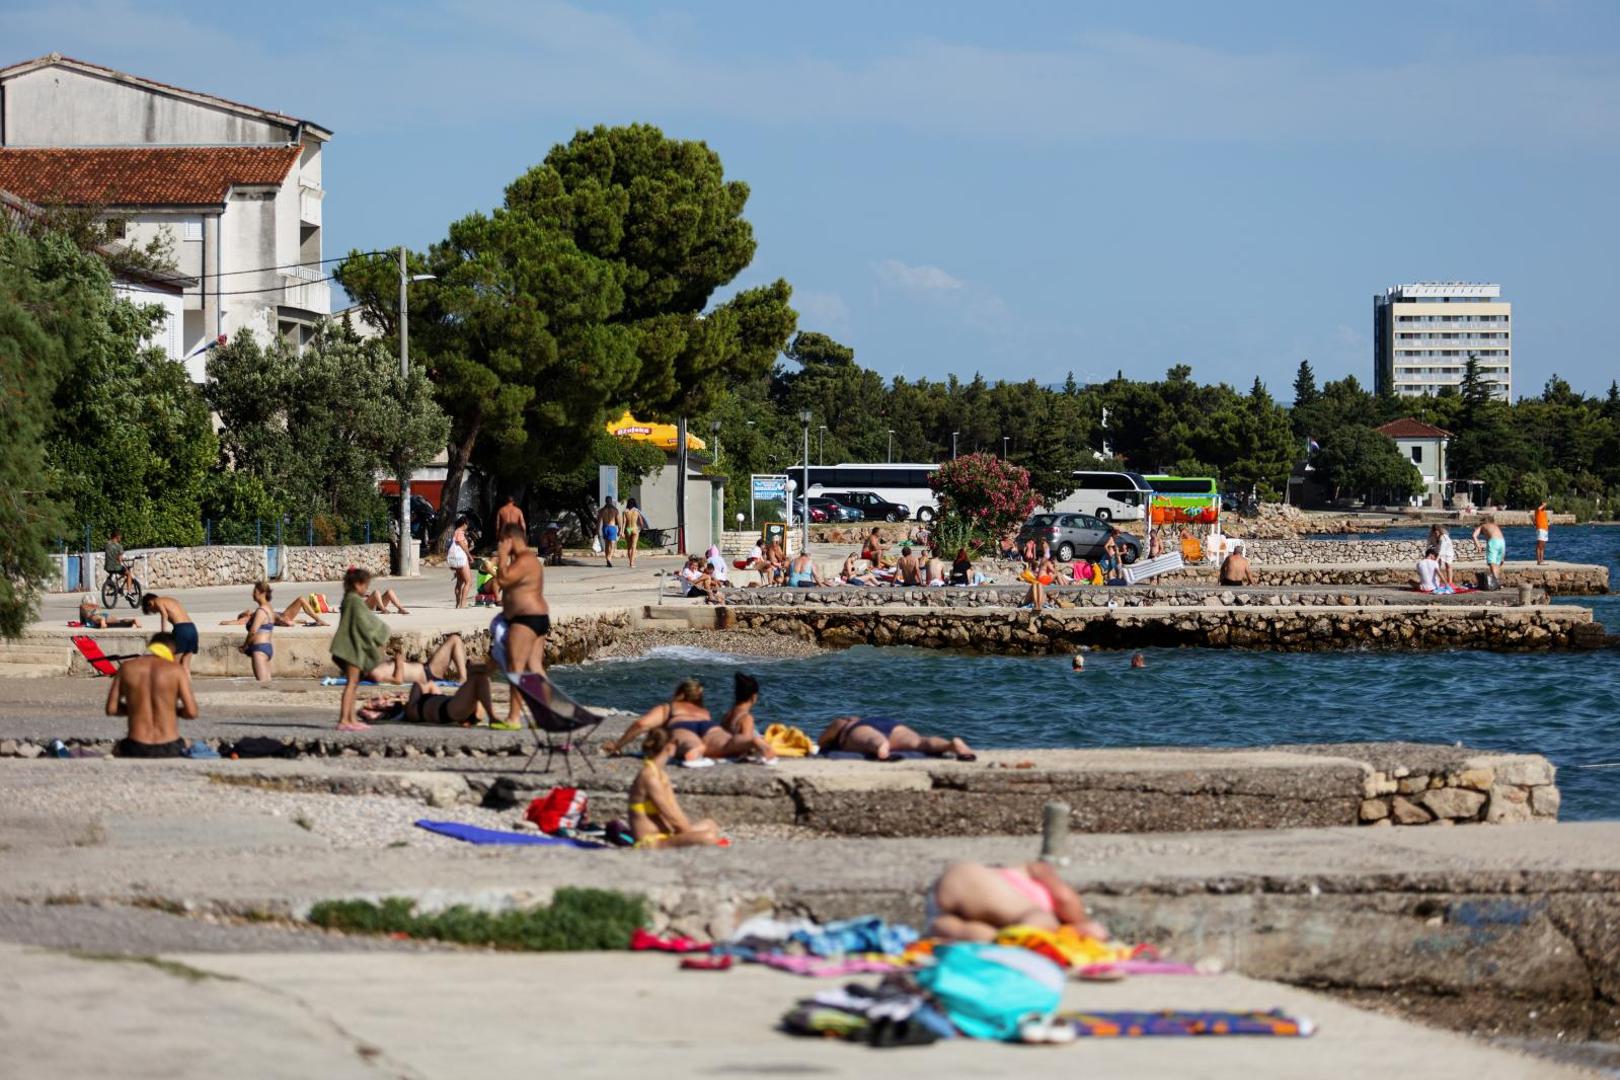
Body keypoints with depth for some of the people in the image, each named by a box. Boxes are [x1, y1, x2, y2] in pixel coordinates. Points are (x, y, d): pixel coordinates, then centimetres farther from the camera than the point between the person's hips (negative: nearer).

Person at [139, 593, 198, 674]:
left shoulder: (158, 601, 8)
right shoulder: (172, 600, 30)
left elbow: (164, 614, -13)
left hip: (181, 628, -7)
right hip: (192, 628, 7)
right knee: (185, 664, 11)